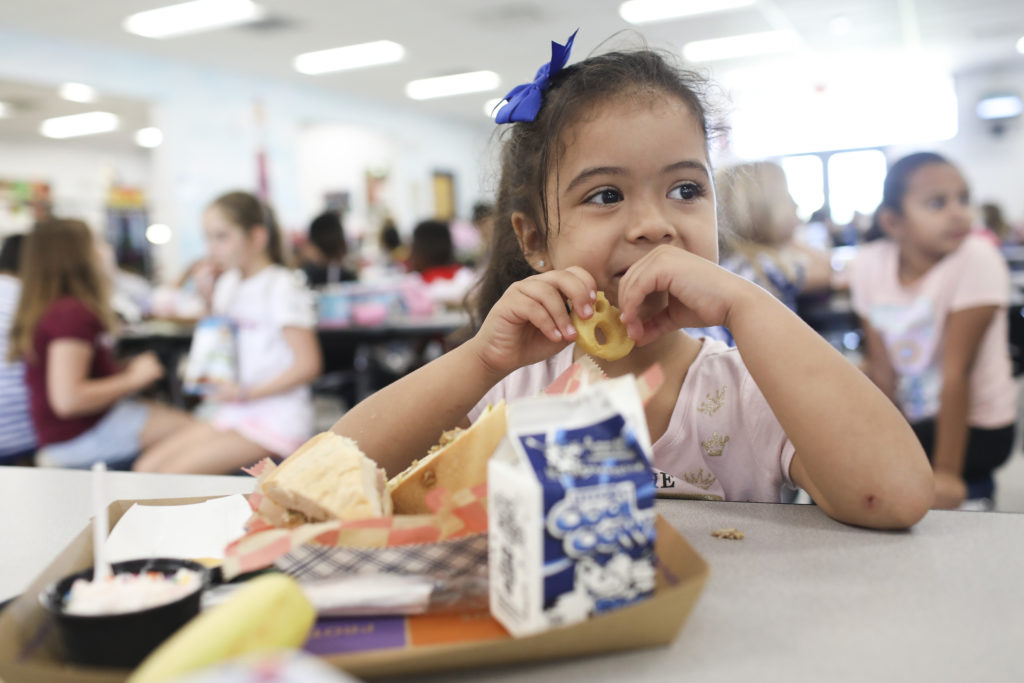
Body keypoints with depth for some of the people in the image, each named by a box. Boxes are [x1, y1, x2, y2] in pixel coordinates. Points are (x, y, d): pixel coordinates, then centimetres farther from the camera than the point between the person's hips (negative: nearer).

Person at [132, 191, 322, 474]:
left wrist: (248, 392, -18)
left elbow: (307, 365, -15)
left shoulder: (282, 286, -11)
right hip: (231, 413, 8)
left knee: (174, 474, -20)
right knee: (146, 468, -4)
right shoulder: (228, 284, 13)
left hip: (276, 421, -8)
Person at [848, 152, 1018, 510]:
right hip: (913, 419, 6)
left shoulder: (976, 259, -20)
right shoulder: (868, 264, -8)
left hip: (974, 425, -6)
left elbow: (956, 371, -22)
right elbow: (882, 367, -6)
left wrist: (947, 473, -20)